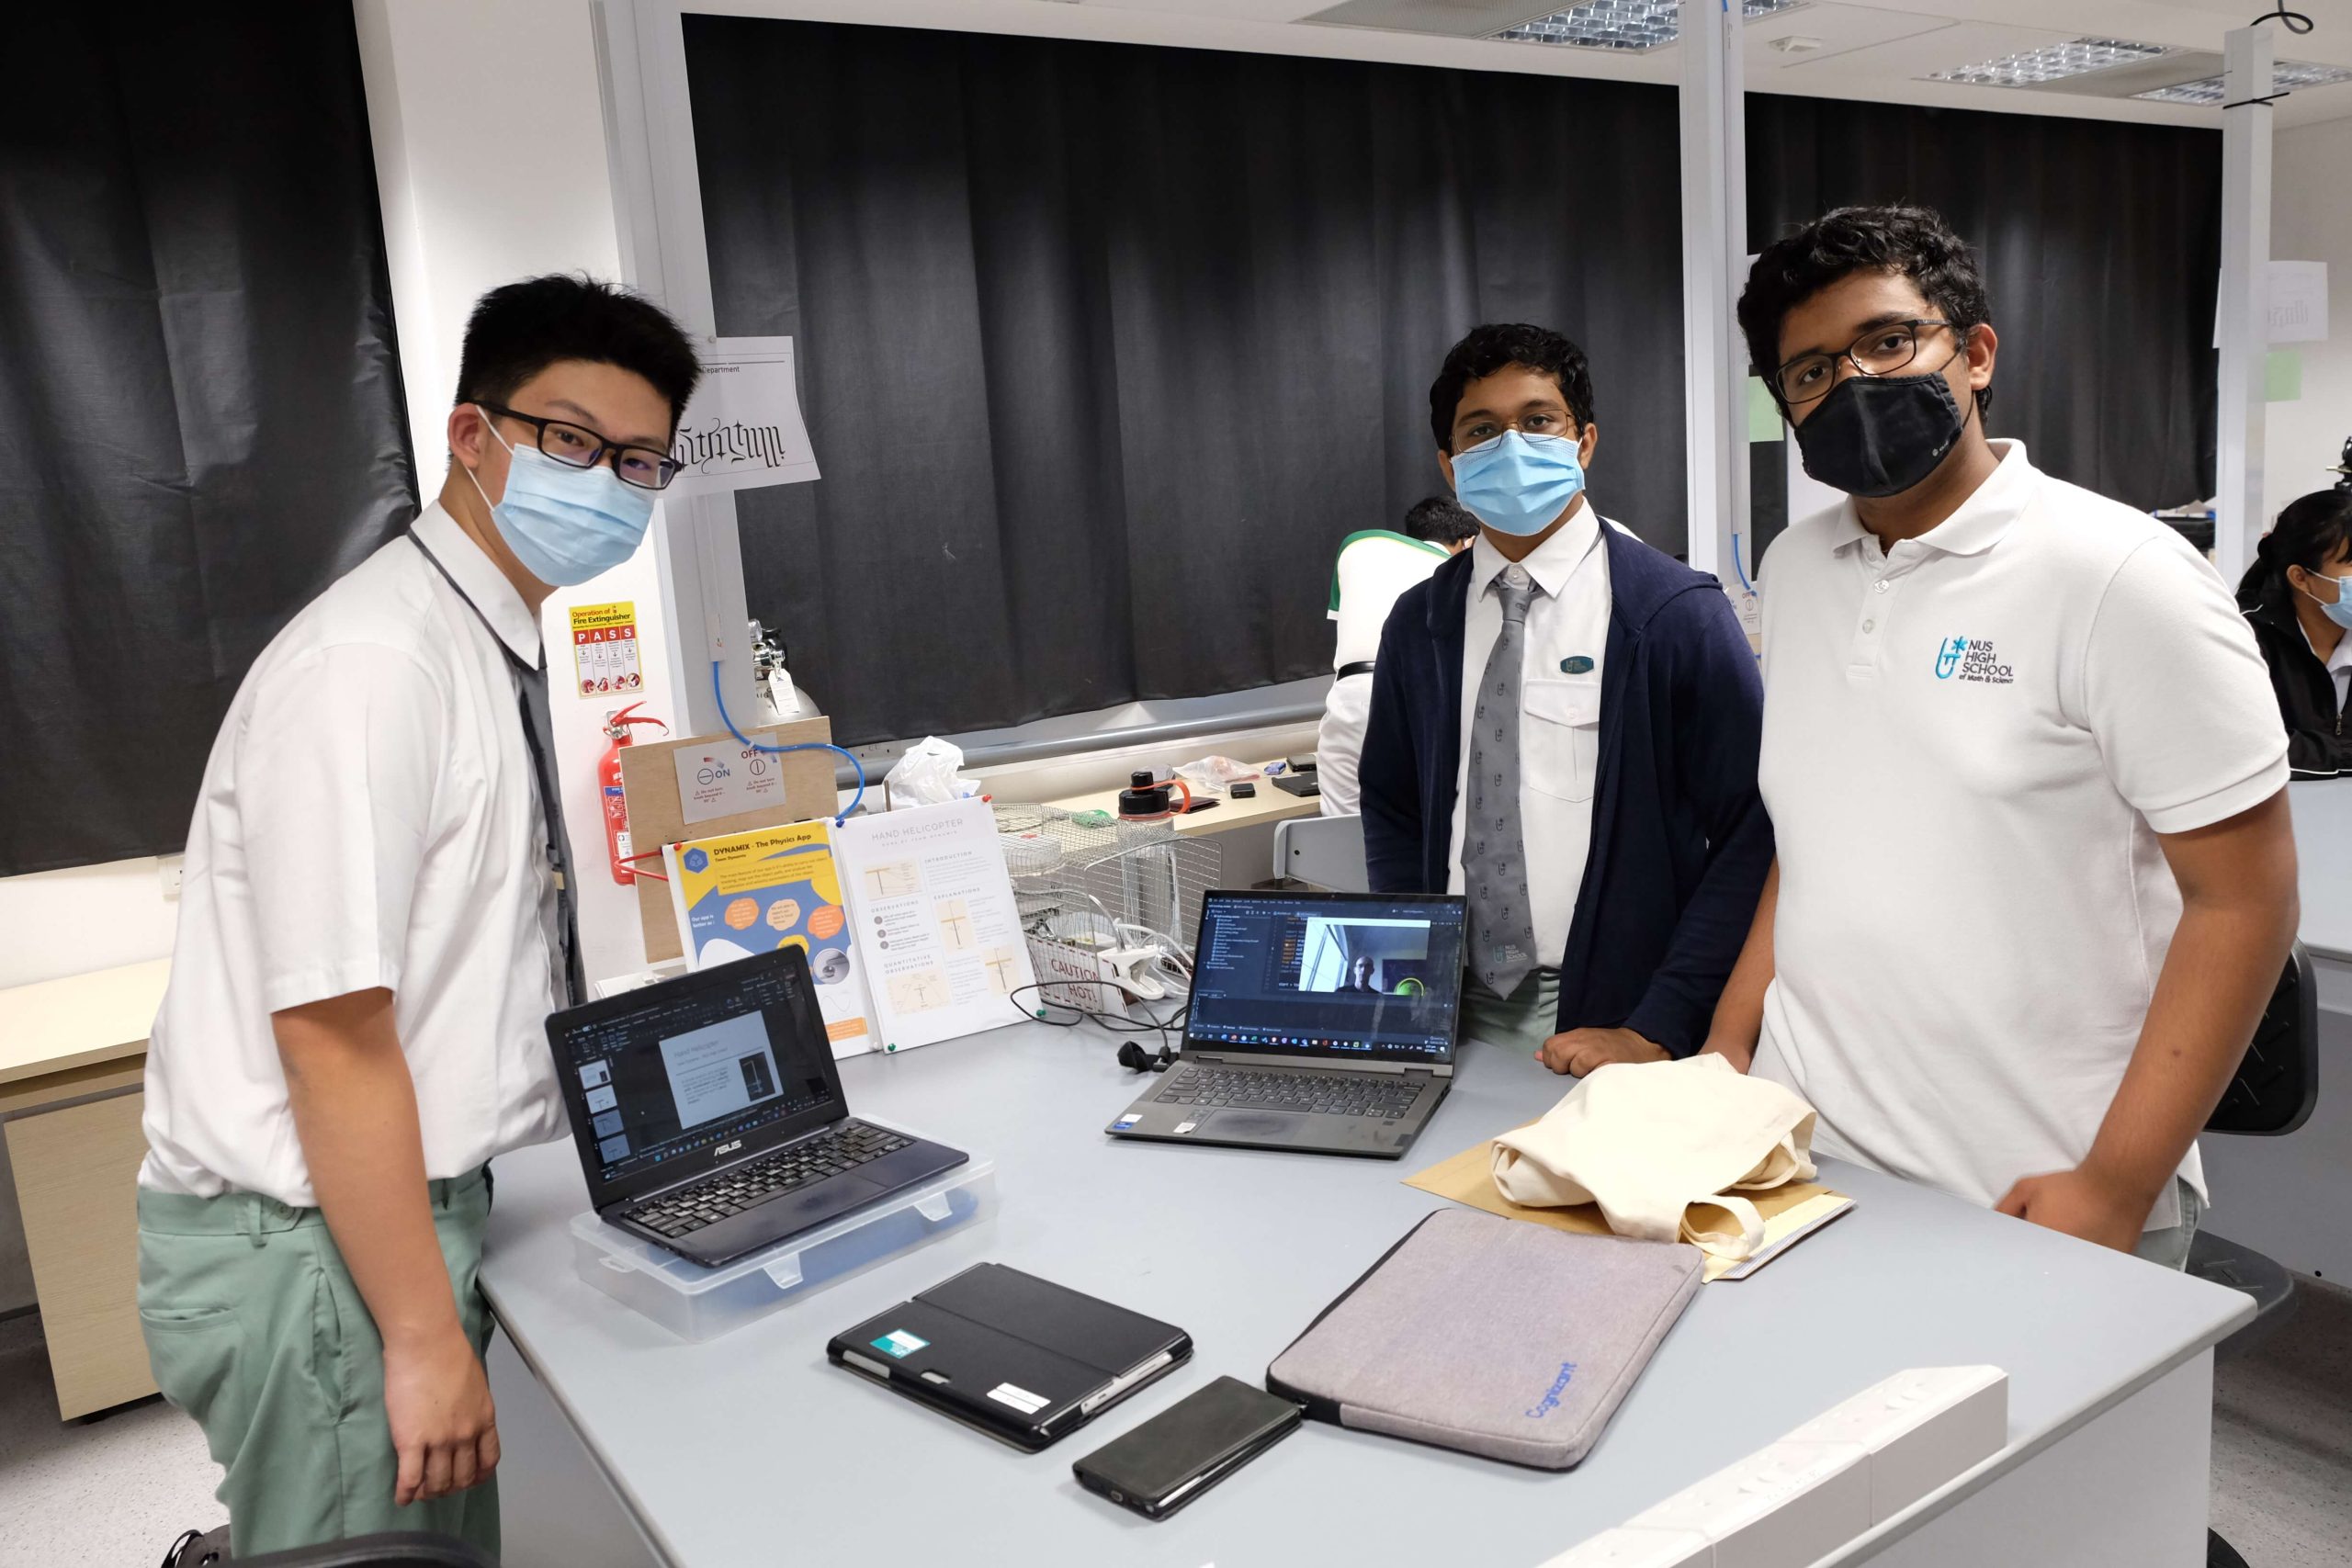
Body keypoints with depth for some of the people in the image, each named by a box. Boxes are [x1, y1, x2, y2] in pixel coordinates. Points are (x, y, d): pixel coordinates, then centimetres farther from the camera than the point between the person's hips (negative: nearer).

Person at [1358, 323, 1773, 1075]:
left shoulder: (1679, 612, -9)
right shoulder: (1419, 623, 4)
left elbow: (1753, 832, -12)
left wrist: (1654, 1031, -16)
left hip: (1604, 1023, -3)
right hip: (1458, 1015, 4)